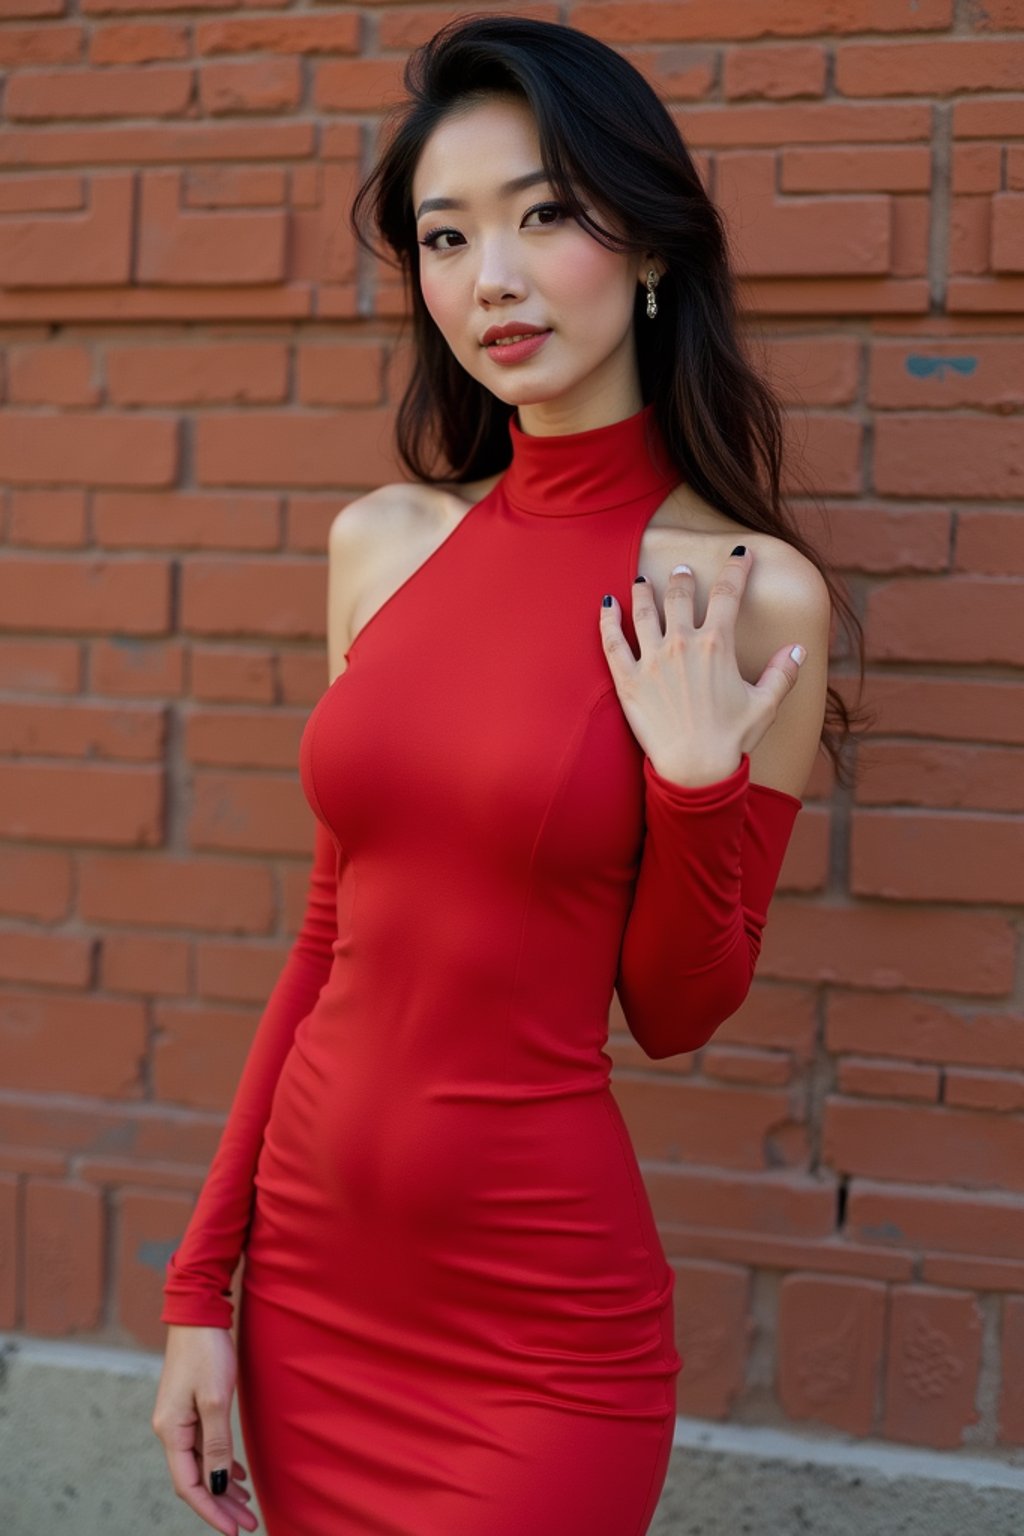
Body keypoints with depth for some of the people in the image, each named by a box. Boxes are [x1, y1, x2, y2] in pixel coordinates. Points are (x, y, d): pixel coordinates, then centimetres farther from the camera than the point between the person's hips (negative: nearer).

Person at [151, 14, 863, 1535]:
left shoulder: (749, 592, -11)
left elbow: (676, 1013, -3)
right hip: (309, 1277, 4)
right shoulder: (380, 543, 1)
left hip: (541, 1330, -4)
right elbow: (332, 936, 8)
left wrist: (696, 792, -21)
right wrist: (203, 1281, 7)